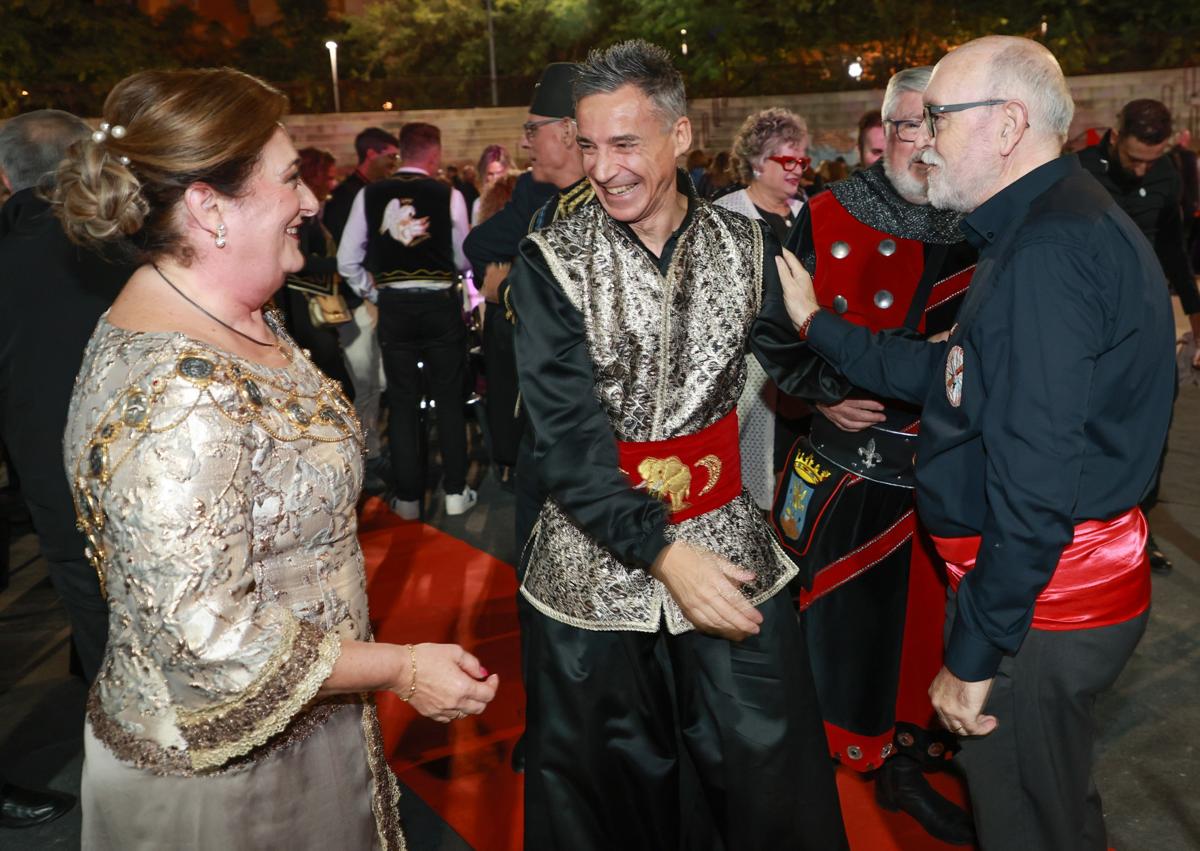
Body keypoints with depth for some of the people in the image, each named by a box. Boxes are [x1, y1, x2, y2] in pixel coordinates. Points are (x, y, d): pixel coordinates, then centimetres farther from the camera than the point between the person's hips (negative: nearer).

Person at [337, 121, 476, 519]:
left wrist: (372, 293, 13)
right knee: (449, 398, 10)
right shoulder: (448, 195, -7)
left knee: (402, 401, 10)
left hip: (393, 306, 2)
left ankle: (407, 497, 15)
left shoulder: (370, 195, -1)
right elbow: (464, 259, 0)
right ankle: (455, 492, 14)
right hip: (440, 303, -1)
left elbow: (347, 261, -1)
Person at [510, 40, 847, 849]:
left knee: (773, 781, 10)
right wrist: (659, 549, -24)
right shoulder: (551, 262, -8)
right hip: (596, 561, -1)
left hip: (728, 547, 2)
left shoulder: (747, 245, -1)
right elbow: (567, 435, -16)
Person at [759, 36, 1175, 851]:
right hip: (1077, 578, 10)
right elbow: (947, 372, 13)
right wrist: (815, 323, 14)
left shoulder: (1050, 248, -24)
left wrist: (975, 654, -22)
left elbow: (1037, 482, -28)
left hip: (1038, 600, -10)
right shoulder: (1061, 220, 10)